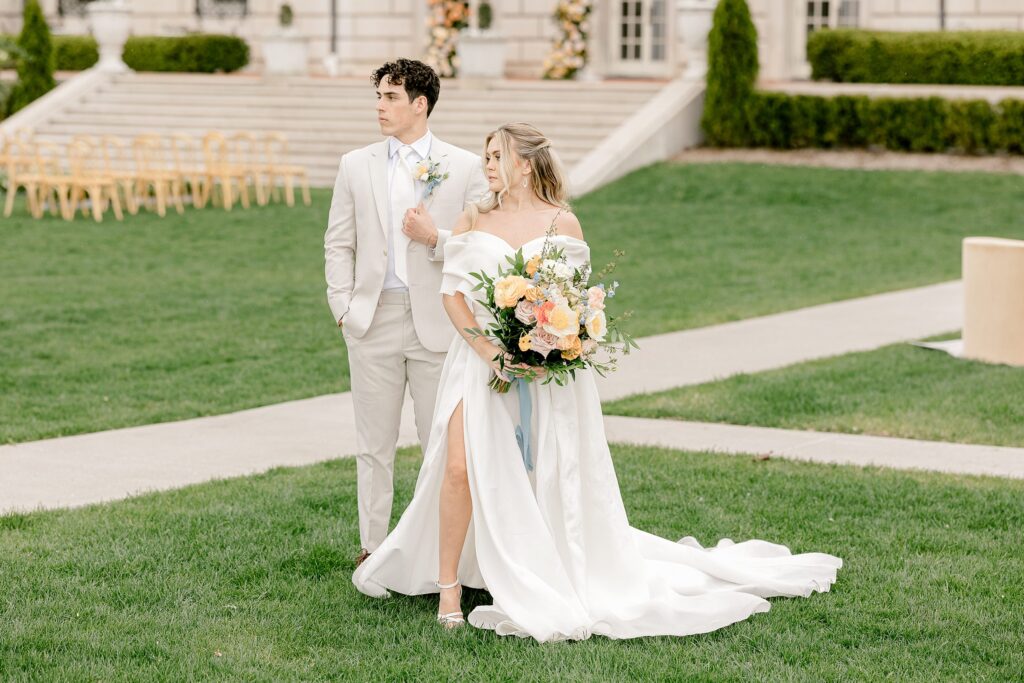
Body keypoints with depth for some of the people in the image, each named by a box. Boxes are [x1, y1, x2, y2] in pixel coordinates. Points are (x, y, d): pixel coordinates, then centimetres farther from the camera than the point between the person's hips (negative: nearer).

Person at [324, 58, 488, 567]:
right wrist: (343, 308, 0)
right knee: (375, 443, 7)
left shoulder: (465, 167, 1)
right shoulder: (356, 166, 7)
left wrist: (435, 238, -14)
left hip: (437, 321, -2)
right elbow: (338, 244, 10)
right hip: (374, 321, 2)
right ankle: (372, 546, 15)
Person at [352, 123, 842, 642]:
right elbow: (453, 294, 1)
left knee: (549, 477, 1)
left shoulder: (560, 223, 3)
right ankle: (448, 584, -4)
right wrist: (489, 351, -13)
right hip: (481, 359, 1)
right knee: (460, 466, -14)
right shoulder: (473, 222, 7)